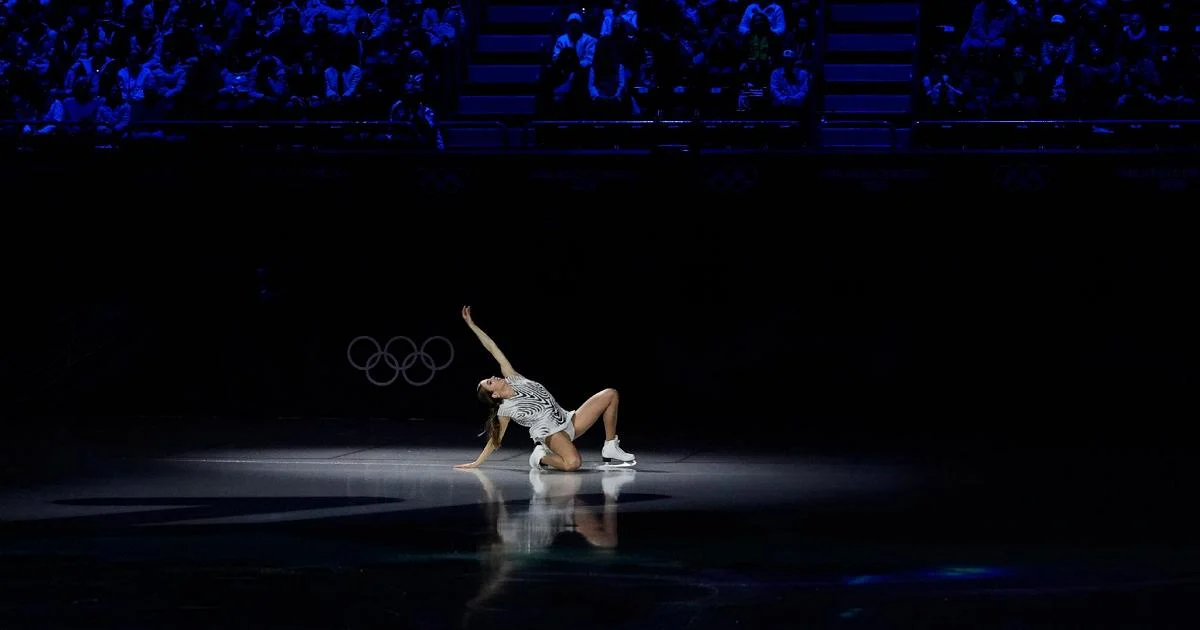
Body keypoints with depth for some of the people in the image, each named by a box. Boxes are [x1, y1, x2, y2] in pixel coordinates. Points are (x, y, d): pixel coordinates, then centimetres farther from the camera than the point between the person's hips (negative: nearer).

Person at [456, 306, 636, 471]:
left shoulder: (512, 379, 8)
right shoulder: (505, 409, -4)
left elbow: (493, 349, 8)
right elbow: (496, 439, 7)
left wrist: (472, 325, 7)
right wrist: (476, 463, 5)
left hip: (568, 421, 8)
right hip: (551, 432, -8)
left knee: (610, 394, -1)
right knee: (572, 463, -41)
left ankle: (610, 450, 2)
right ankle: (542, 457, -6)